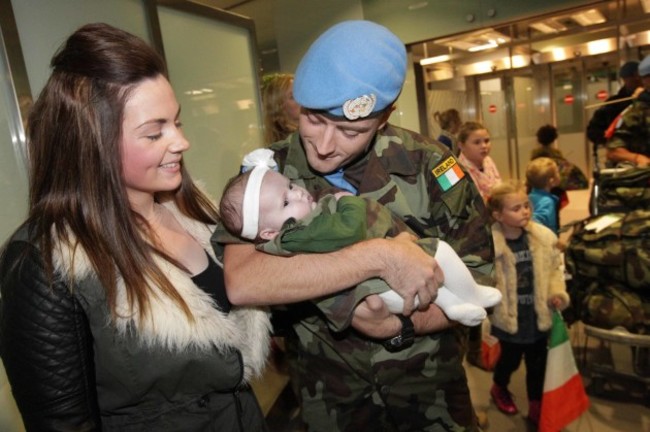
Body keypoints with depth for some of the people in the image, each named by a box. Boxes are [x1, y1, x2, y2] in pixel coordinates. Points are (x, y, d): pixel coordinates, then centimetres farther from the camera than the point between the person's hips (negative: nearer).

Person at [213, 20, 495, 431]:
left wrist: (403, 325, -27)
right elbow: (240, 283, -32)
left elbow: (478, 283, -10)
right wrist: (379, 255, -36)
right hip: (329, 389, 0)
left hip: (429, 380, 1)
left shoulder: (428, 165, -17)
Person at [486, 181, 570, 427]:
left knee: (537, 364, 18)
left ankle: (536, 407, 41)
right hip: (510, 319, -3)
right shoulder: (490, 244, -24)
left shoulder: (545, 237, -9)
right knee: (510, 360, 19)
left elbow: (555, 268, 4)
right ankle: (498, 389, 51)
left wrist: (557, 293, -9)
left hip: (539, 316, 4)